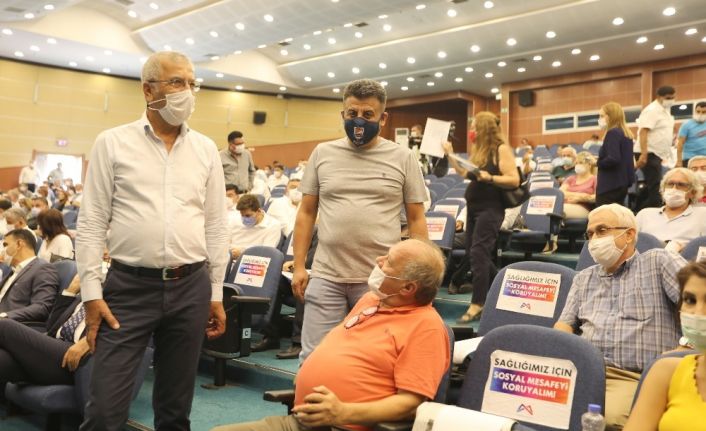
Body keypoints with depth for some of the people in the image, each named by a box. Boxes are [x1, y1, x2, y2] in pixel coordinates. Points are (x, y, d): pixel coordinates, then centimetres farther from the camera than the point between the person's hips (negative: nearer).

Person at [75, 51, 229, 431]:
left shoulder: (206, 149, 8)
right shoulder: (113, 143, 0)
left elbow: (215, 226, 9)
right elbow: (91, 224, -1)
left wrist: (216, 293, 7)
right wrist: (91, 292, -7)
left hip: (191, 288, 3)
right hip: (129, 287, -2)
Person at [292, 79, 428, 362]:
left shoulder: (403, 158, 3)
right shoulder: (322, 153, 7)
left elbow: (416, 219, 5)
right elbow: (306, 213, 10)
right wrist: (298, 266, 5)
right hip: (326, 276, 1)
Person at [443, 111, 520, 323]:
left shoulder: (501, 149, -10)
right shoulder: (478, 149, 13)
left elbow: (514, 180, -16)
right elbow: (465, 173, 21)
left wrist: (489, 178, -28)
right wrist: (450, 154, 20)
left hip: (490, 208, -9)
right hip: (474, 207, 9)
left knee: (478, 253, -12)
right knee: (472, 253, 12)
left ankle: (477, 303, -5)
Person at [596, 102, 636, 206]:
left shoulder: (612, 133, -13)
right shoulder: (627, 134, 14)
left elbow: (613, 159, -24)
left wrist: (597, 162, -9)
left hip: (610, 185, -10)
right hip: (622, 183, 10)